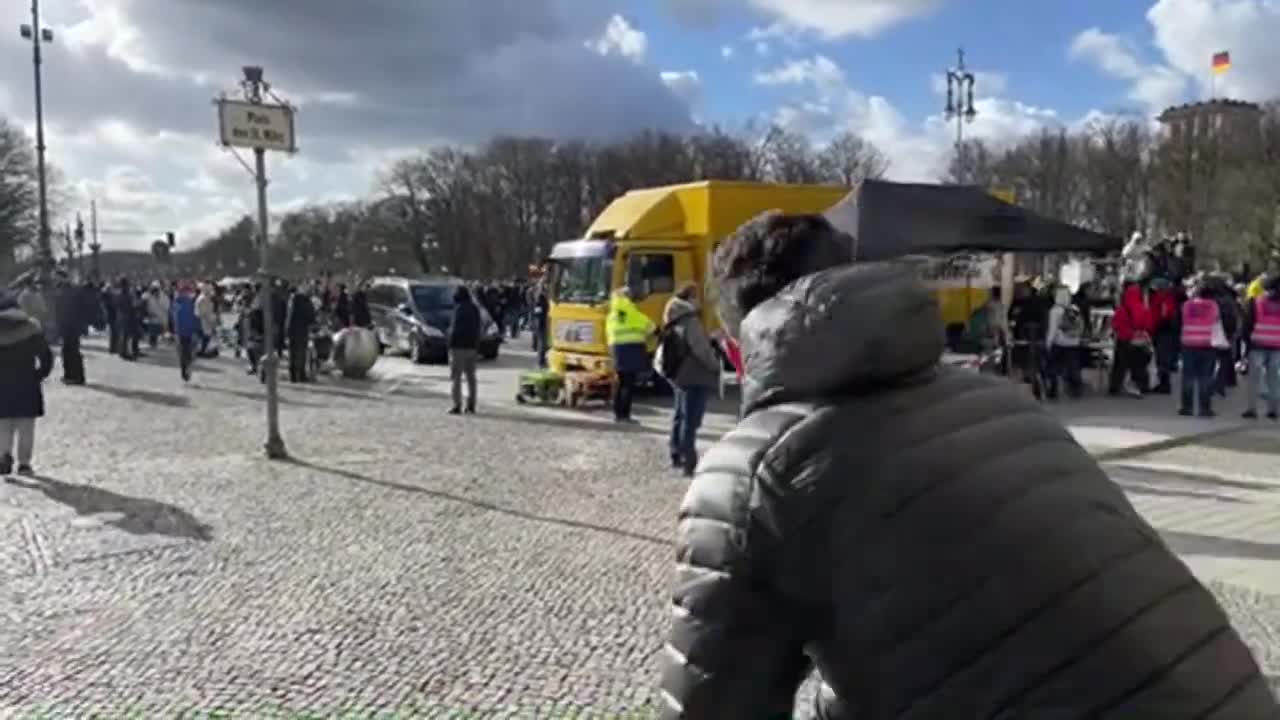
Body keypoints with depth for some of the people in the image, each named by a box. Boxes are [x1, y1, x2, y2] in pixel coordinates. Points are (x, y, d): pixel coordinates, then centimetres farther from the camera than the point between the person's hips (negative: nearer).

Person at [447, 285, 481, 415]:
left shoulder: (459, 308, -14)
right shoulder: (475, 308, 9)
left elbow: (455, 329, -18)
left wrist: (450, 345, -12)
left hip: (459, 346, -7)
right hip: (472, 346, 7)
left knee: (456, 376, -3)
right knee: (471, 376, 12)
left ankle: (457, 405, -5)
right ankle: (471, 405, 14)